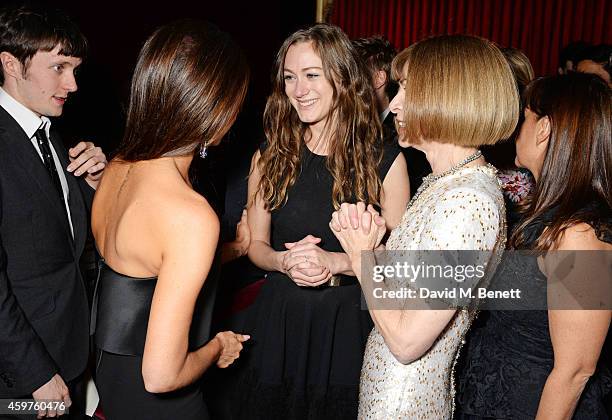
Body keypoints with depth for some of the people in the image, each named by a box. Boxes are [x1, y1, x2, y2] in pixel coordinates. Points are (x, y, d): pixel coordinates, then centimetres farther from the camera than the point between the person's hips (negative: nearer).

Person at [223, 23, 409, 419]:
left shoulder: (386, 160, -8)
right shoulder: (270, 157, -2)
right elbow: (256, 244, 5)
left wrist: (335, 262, -21)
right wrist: (284, 261, -16)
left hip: (348, 323, -2)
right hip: (278, 318, 2)